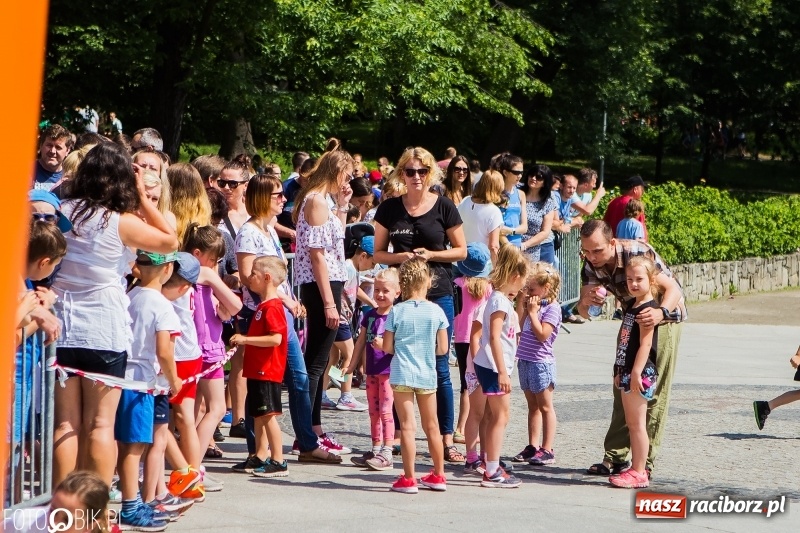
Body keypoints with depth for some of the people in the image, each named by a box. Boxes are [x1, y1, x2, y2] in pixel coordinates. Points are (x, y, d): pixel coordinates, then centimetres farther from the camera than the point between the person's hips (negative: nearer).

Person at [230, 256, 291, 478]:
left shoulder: (272, 307, -17)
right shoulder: (263, 306, 17)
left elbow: (276, 338, -27)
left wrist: (246, 339, -24)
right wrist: (243, 341, 17)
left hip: (267, 371, -11)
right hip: (258, 370, 11)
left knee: (267, 414, -10)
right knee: (258, 415, 15)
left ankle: (279, 462, -9)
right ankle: (261, 457, 23)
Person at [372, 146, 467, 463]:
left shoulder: (444, 207, 0)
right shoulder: (389, 209, 4)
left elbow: (461, 250, 5)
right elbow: (378, 253, 8)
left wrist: (431, 255, -11)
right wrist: (401, 256, -12)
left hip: (438, 294, -1)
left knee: (439, 369, 1)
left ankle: (446, 439, 6)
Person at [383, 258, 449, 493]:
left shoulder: (397, 311, -7)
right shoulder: (436, 311, -3)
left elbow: (387, 347, -3)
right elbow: (443, 348, 0)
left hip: (401, 374, -2)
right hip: (427, 375, 2)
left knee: (407, 427, -2)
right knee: (431, 426, 15)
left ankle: (408, 479, -4)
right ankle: (438, 476, 25)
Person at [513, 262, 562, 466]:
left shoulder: (552, 308, -12)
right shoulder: (532, 304, 12)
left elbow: (542, 334, -22)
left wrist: (532, 312, -17)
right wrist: (520, 305, 4)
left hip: (541, 363, -8)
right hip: (525, 361, 9)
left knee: (545, 406, -2)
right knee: (533, 406, 13)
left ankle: (547, 450, 1)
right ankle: (532, 447, 19)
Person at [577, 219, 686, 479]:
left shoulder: (637, 253, -31)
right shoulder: (591, 266, -12)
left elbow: (673, 289, -31)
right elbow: (584, 312, -7)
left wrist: (661, 312, -52)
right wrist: (586, 300, -32)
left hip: (665, 315, -7)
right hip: (632, 317, 7)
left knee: (654, 389, -10)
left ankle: (644, 462, -8)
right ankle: (615, 457, 13)